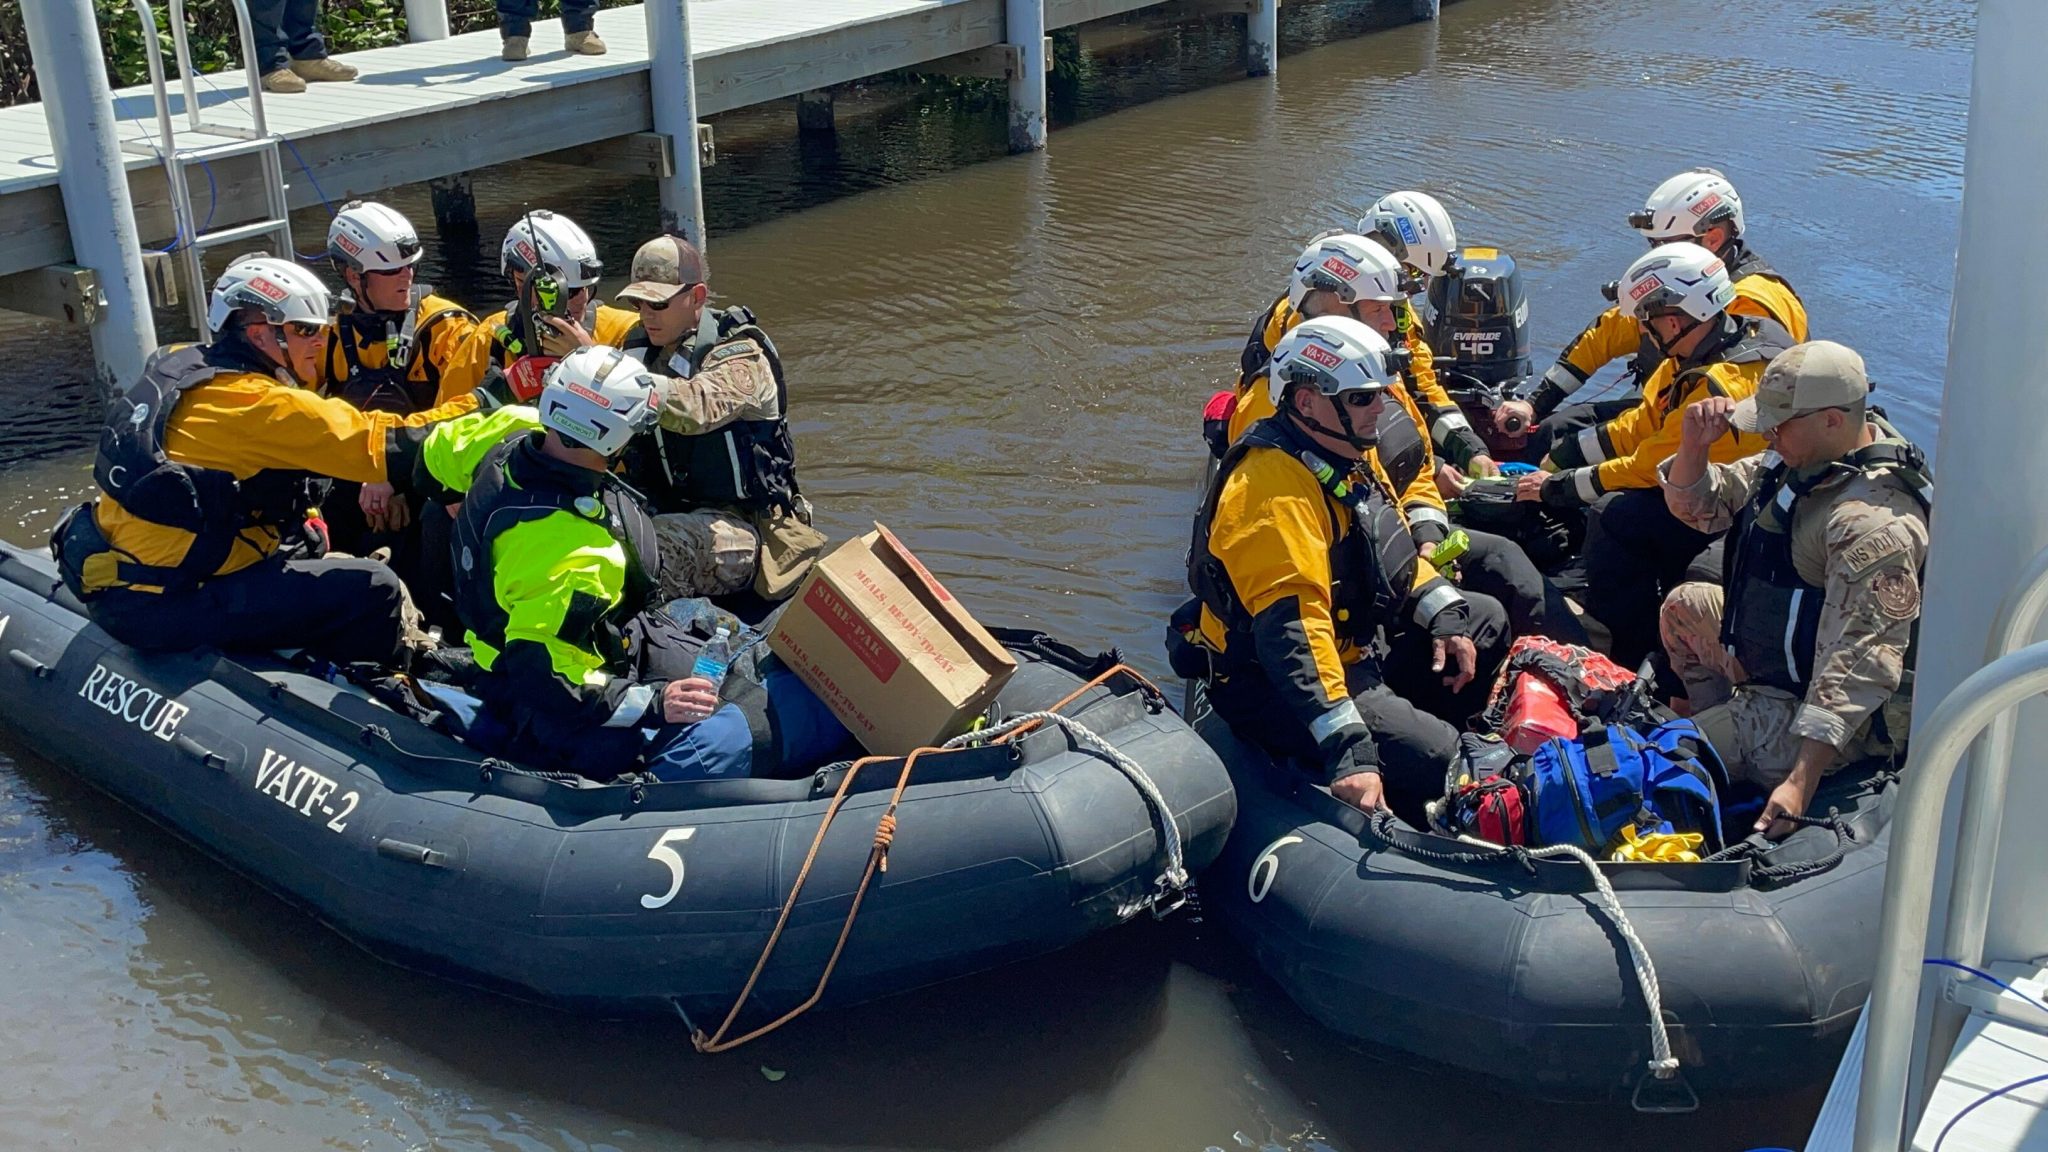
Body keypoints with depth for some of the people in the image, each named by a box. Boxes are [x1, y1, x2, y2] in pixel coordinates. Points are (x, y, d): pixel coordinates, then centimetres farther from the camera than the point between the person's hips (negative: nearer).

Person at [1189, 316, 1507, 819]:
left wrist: (1444, 619, 6)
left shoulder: (1347, 457, 6)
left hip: (1359, 648, 11)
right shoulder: (1273, 488, -27)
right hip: (1276, 684, -10)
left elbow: (1392, 550, 22)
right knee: (1430, 756, -26)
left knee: (1486, 619, 19)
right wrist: (1348, 751, -40)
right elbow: (1291, 631, -35)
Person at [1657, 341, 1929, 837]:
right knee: (1684, 606, 26)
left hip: (1836, 711, -10)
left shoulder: (1874, 523, -31)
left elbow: (1857, 668, -36)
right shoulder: (1805, 457, 0)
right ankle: (1725, 728, 29)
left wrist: (1799, 784, -41)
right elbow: (1698, 507, 12)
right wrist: (1695, 446, -11)